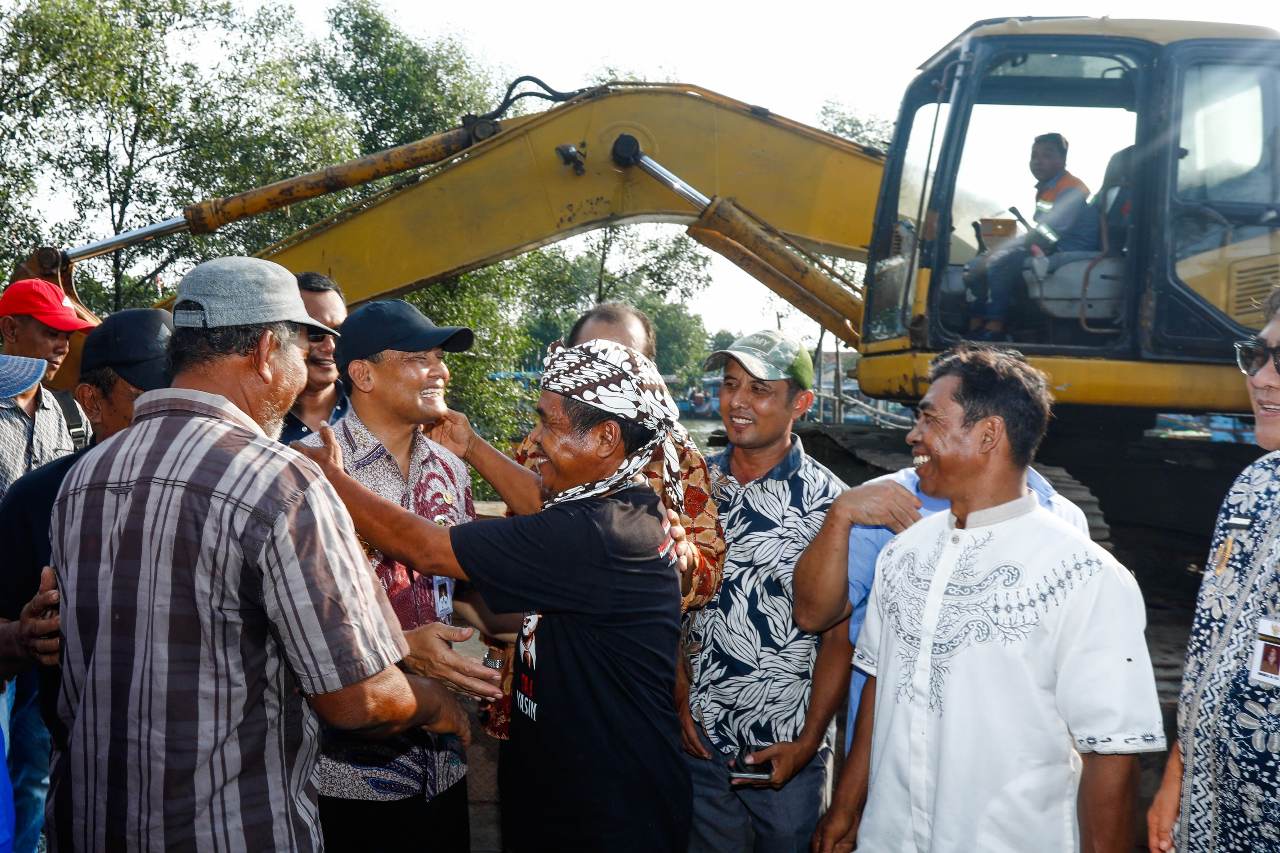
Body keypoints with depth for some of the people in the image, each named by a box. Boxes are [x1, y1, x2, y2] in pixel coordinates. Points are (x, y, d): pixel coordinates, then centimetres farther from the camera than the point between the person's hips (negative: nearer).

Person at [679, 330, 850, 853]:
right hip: (699, 739, 4)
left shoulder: (826, 501, -12)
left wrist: (808, 742, -13)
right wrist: (679, 694, -1)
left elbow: (839, 636, -10)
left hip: (785, 750, -3)